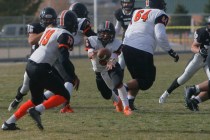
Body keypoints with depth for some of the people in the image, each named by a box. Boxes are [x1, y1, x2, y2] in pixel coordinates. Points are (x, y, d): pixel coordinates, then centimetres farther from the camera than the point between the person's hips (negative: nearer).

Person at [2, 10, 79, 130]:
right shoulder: (66, 35, -7)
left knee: (37, 99, 23)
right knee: (64, 96, 1)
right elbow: (65, 60, -15)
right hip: (41, 69, -8)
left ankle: (9, 123, 20)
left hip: (30, 65, 8)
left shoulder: (50, 30, 17)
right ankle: (37, 110, -16)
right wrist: (74, 76, -7)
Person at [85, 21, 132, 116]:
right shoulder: (92, 41, -21)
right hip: (99, 70, 2)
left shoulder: (116, 44, -22)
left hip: (112, 66, -2)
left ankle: (126, 107, -25)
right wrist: (93, 54, -63)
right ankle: (117, 101, 45)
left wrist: (111, 62, -59)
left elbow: (113, 58, -34)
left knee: (118, 83, -32)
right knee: (106, 94, 9)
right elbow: (90, 55, -37)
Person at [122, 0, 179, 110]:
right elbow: (160, 35, -12)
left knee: (138, 78, 22)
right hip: (143, 51, -7)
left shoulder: (137, 13, 20)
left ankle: (129, 101, 9)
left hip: (127, 47, 7)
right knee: (146, 81, 3)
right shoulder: (159, 14, 0)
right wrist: (171, 51, -3)